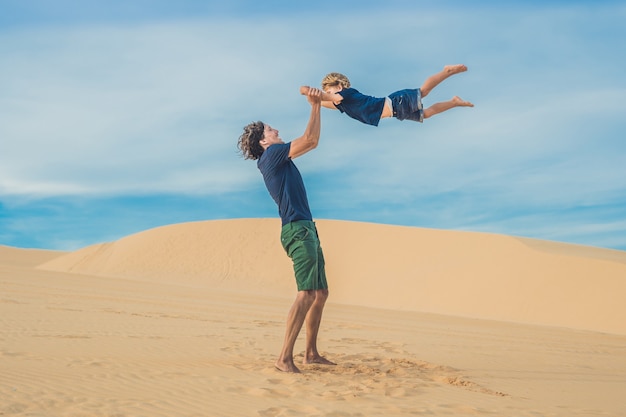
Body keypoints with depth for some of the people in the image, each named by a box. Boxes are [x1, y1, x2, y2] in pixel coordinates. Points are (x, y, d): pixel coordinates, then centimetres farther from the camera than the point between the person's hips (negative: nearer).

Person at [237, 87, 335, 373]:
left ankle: (311, 353, 17)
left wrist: (317, 106, 26)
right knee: (307, 293, -18)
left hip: (306, 230, 10)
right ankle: (284, 358, -20)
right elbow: (309, 139, -10)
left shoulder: (279, 157, 22)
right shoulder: (272, 154, -4)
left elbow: (312, 142, 30)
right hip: (297, 229, -10)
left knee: (321, 293, 12)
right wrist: (315, 107, 0)